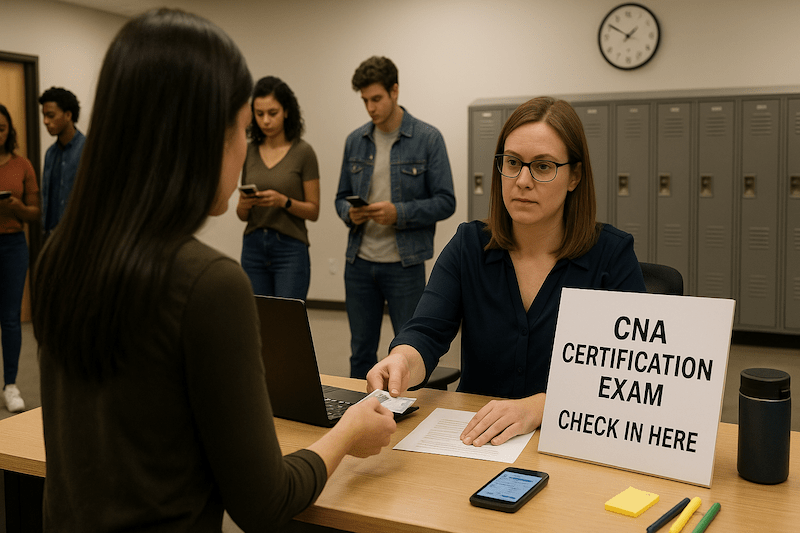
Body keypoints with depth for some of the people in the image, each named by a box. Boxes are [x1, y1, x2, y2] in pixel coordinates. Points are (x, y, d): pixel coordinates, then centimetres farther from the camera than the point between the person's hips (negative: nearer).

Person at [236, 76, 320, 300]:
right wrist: (244, 204, -10)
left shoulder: (303, 152, -5)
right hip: (253, 248, 4)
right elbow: (242, 215, 12)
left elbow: (313, 210, -3)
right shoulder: (248, 151, 8)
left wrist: (283, 201, -20)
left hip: (290, 250, -4)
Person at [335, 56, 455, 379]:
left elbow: (445, 202, -7)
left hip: (405, 264, -4)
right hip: (359, 263, 4)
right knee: (361, 353, 14)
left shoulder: (427, 139, -5)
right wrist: (349, 213, -8)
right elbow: (342, 196, 15)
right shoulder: (355, 141, 8)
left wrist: (398, 213, -20)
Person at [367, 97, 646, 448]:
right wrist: (402, 362, -28)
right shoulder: (468, 245, 7)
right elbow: (426, 333, -4)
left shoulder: (612, 254, -1)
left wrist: (537, 406, -24)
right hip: (474, 439, 3)